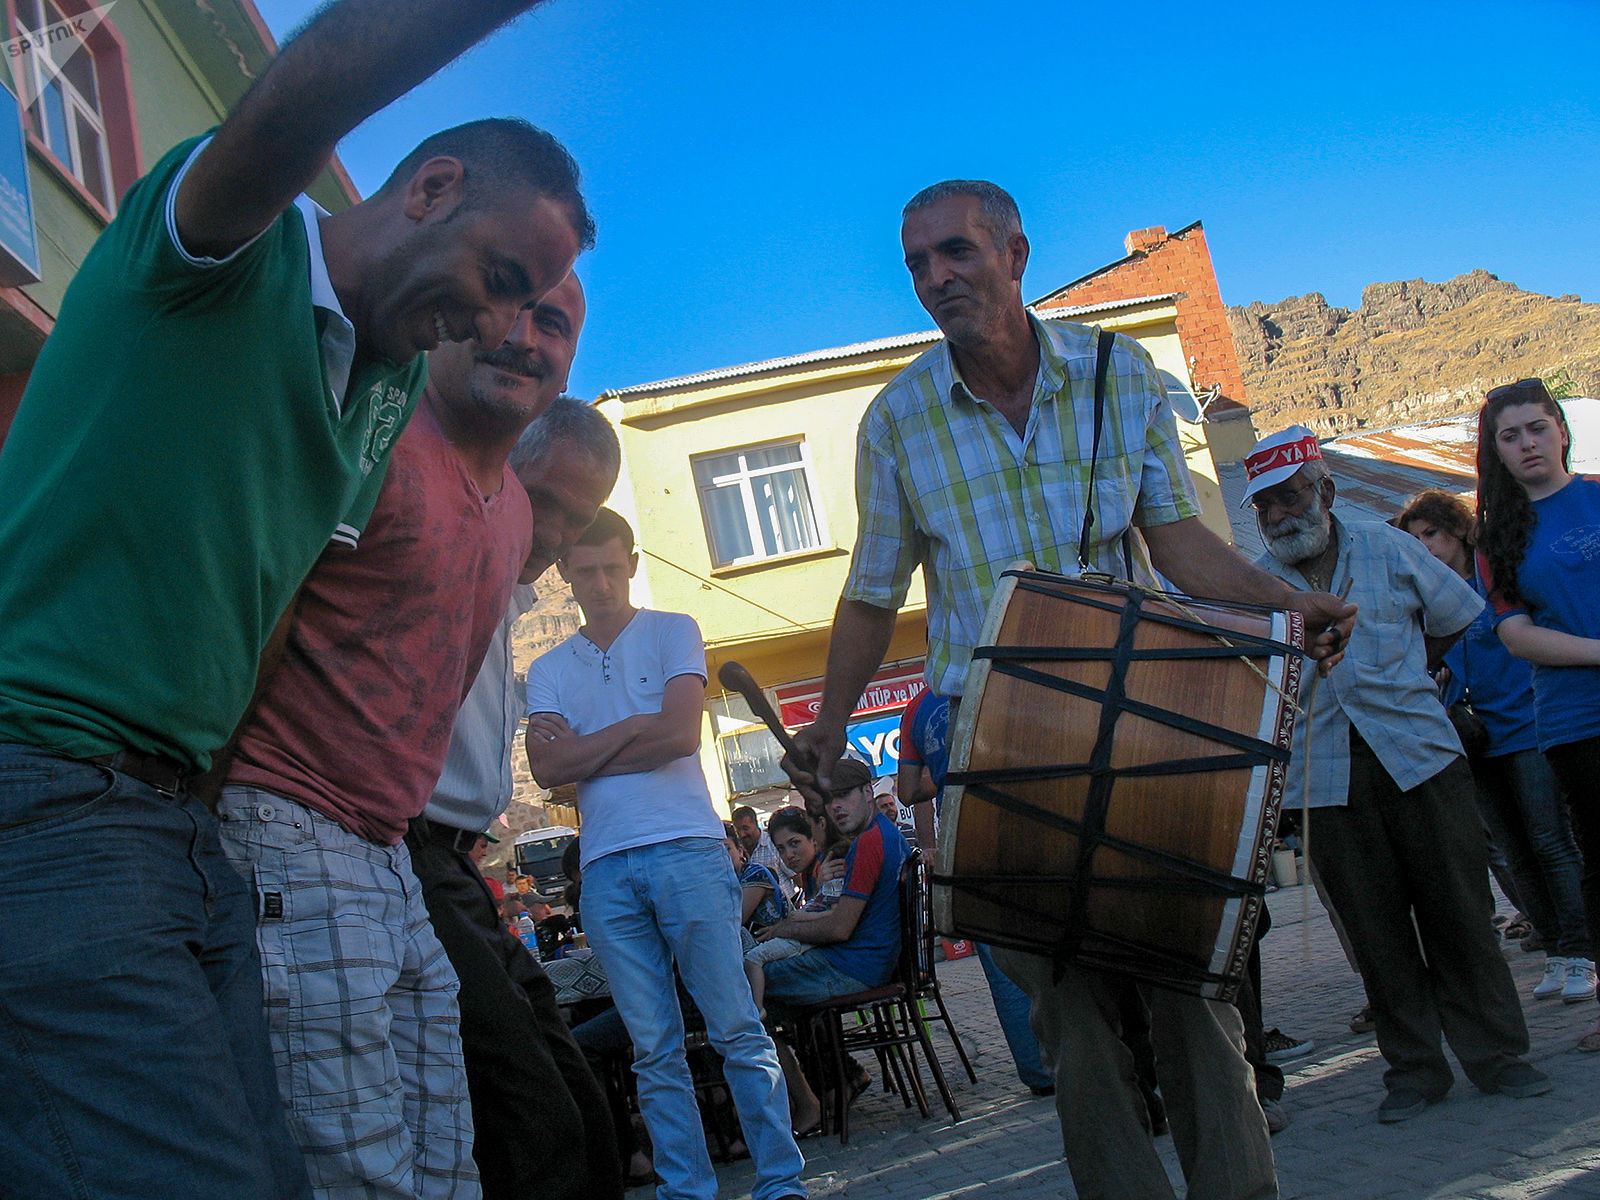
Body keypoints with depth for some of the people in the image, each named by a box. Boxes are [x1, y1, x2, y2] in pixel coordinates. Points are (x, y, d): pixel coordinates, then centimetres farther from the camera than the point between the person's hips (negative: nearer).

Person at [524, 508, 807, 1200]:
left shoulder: (672, 632, 8)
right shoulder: (548, 670, 16)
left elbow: (680, 734, -7)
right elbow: (546, 769, 1)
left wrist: (585, 746, 0)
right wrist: (630, 732, -4)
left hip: (686, 850, -3)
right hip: (605, 868, 3)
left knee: (736, 1029, -4)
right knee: (654, 1048, 4)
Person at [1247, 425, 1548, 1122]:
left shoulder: (1388, 550, 6)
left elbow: (1460, 620, 15)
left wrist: (1399, 678, 14)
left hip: (1420, 757, 0)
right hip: (1328, 779, 1)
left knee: (1458, 912, 3)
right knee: (1375, 929, 4)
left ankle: (1495, 1054, 16)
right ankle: (1414, 1068, 15)